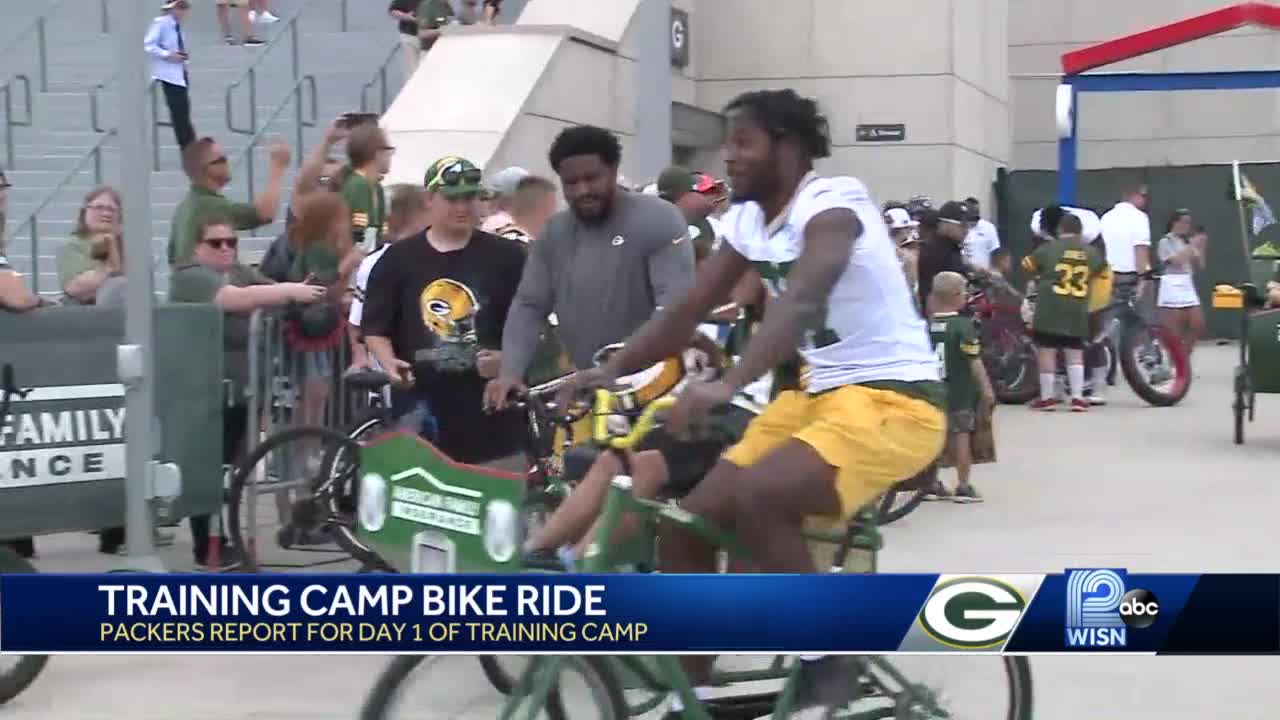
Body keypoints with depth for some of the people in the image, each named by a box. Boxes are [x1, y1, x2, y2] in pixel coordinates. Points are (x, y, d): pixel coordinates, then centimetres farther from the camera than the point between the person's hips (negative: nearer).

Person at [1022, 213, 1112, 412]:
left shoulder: (1048, 248, -1)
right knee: (1075, 353, 9)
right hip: (1077, 311, 3)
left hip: (1050, 309, -3)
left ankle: (1047, 397, 4)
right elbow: (1104, 273, 21)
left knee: (1047, 350, 3)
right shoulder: (1091, 253, 7)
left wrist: (1038, 278, 29)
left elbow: (1027, 266, 9)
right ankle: (1078, 397, 5)